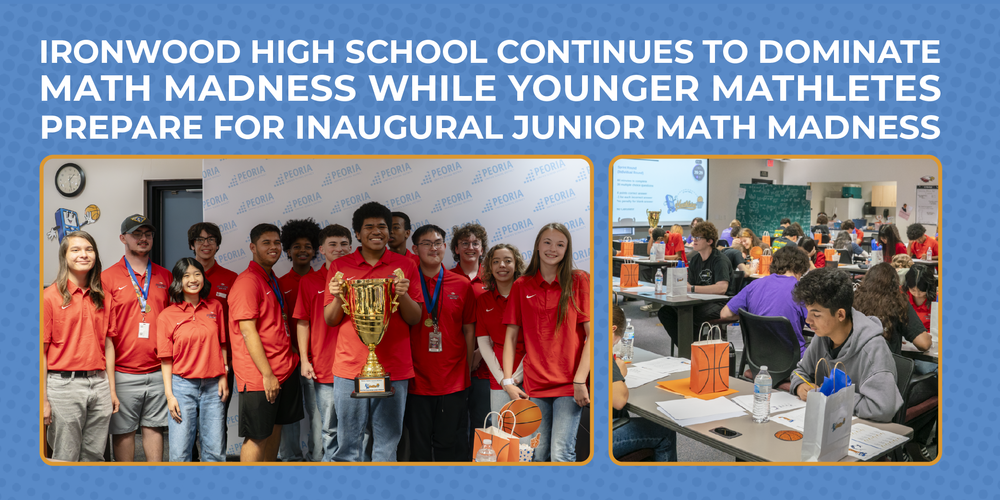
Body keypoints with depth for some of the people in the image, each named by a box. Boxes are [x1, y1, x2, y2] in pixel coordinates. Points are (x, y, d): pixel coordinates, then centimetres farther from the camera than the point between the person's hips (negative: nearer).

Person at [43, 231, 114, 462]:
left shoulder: (103, 298, 9)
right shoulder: (50, 296, -5)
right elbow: (41, 352, -7)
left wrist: (112, 389, 8)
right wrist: (43, 400, -10)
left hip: (99, 383, 4)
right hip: (64, 384, -4)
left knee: (95, 455, 12)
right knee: (66, 457, 5)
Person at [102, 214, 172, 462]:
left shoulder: (165, 277, 10)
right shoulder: (108, 278, -1)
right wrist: (109, 384, -9)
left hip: (158, 371, 3)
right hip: (123, 373, -3)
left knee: (154, 427, 10)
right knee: (123, 431, 6)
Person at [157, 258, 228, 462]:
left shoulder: (215, 307, 7)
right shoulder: (167, 315, 0)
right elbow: (166, 359, 1)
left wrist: (224, 377, 2)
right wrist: (169, 394, -4)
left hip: (213, 385, 2)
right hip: (182, 385, -2)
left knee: (215, 450, 6)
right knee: (179, 452, 1)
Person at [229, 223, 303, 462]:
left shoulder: (272, 280, 14)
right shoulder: (247, 281, -14)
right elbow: (248, 331, -19)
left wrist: (294, 357, 15)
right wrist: (267, 374, -19)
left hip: (284, 370, 9)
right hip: (259, 375, -8)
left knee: (274, 429, 15)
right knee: (257, 436, 0)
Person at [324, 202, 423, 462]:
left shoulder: (406, 266, 6)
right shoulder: (339, 267, 6)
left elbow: (415, 319, 4)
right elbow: (330, 320, 7)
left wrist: (403, 295, -15)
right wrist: (338, 296, -13)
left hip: (393, 368, 0)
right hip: (349, 366, 0)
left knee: (387, 443, 6)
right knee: (347, 443, 5)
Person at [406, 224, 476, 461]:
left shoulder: (462, 285, 3)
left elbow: (469, 330, 8)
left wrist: (467, 369, 6)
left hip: (453, 380, 0)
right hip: (417, 379, 0)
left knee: (451, 445, 6)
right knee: (419, 446, 10)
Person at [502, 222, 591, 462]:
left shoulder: (579, 281, 2)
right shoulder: (521, 285, 9)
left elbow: (591, 334, -4)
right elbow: (511, 335, 9)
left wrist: (580, 381, -11)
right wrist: (507, 380, 0)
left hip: (569, 385, -2)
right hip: (534, 385, 3)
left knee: (561, 453, -10)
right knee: (538, 453, 7)